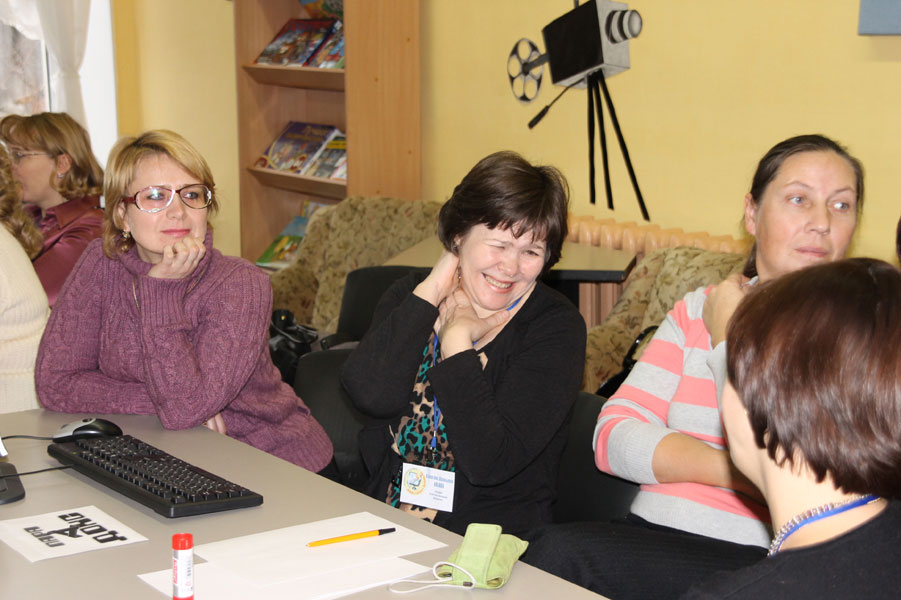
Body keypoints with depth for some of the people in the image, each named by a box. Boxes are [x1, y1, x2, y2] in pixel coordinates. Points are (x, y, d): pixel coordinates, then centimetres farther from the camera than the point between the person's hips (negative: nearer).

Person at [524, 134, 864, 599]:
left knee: (561, 551, -26)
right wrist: (739, 473, -12)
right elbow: (613, 438, 3)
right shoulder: (698, 309, 15)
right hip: (652, 533, 5)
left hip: (763, 561, -4)